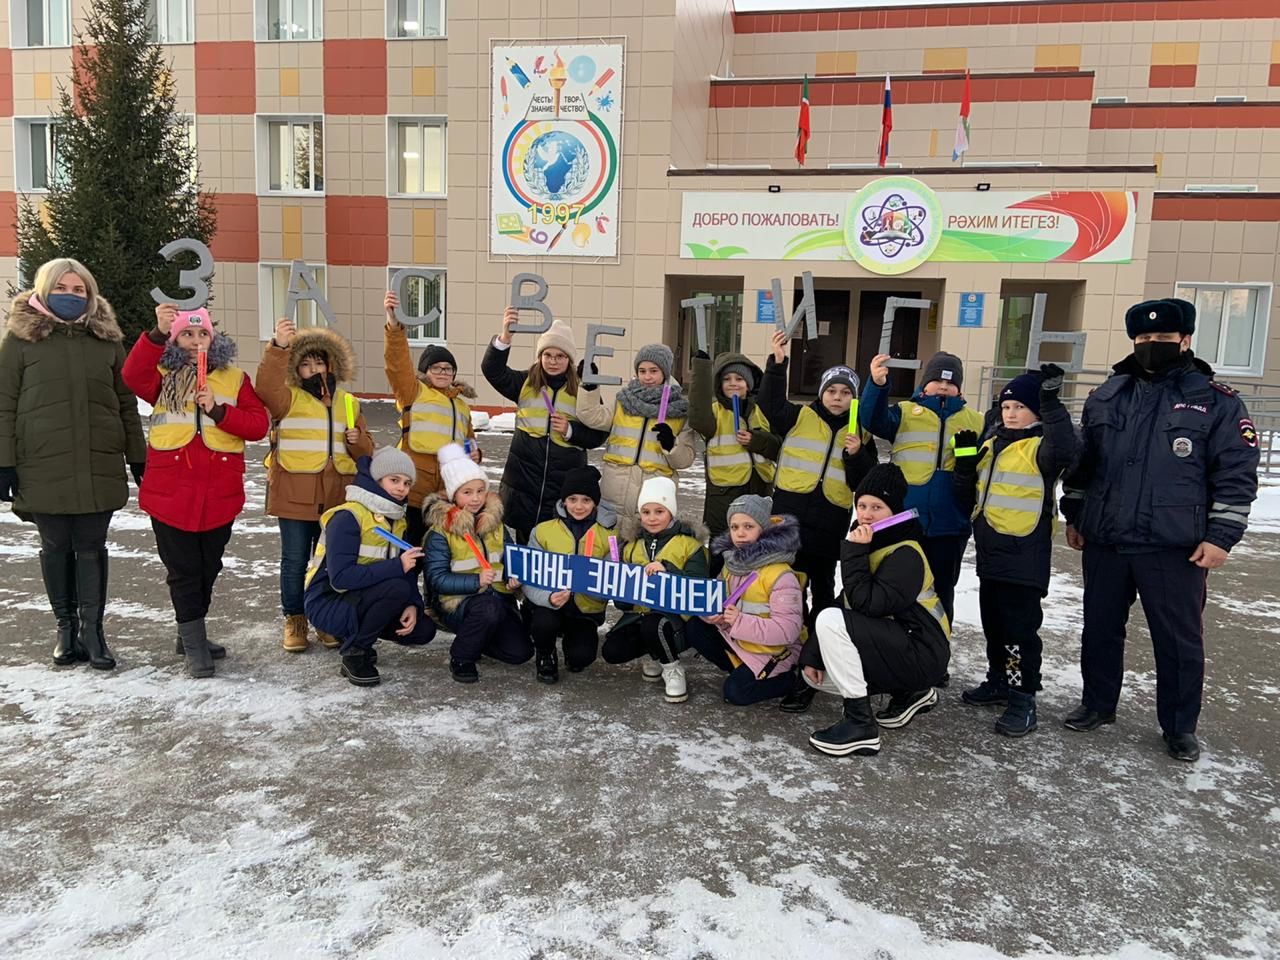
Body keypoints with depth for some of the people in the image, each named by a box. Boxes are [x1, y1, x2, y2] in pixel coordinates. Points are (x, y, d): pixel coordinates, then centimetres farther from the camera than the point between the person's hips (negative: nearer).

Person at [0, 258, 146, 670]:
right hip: (44, 467, -1)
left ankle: (92, 629, 13)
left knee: (92, 547, 5)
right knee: (56, 548, 9)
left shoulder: (107, 339, 8)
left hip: (100, 466, 1)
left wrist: (138, 458, 9)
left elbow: (126, 404, 11)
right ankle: (66, 627, 23)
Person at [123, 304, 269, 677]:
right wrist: (157, 334, -29)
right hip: (170, 492, -2)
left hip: (220, 494, 2)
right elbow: (132, 375, -20)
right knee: (184, 571, 1)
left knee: (208, 568, 15)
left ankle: (191, 634, 33)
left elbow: (258, 424, -3)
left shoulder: (235, 378, 7)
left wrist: (219, 411, -17)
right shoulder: (163, 375, 4)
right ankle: (195, 646, 10)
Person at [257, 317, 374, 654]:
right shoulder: (288, 398, 1)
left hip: (336, 496, 3)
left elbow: (366, 452, 18)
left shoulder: (348, 403, 14)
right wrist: (277, 348, -35)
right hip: (295, 494, -3)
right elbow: (265, 387, -24)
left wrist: (358, 442, -6)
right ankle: (295, 621, 18)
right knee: (295, 560, 3)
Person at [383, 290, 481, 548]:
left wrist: (475, 453, 10)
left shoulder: (461, 404, 24)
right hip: (415, 484, -6)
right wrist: (394, 325, -29)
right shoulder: (412, 391, 5)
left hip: (449, 486, 6)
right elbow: (397, 362, -13)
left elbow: (469, 439, 34)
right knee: (411, 547, -3)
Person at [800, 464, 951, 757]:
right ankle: (909, 694, 16)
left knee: (831, 620, -24)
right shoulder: (871, 544, 9)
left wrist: (854, 552, -24)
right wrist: (812, 653, 0)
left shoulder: (906, 556, -18)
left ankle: (860, 725, -18)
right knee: (814, 674, 4)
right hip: (893, 648, 9)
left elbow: (867, 604, -29)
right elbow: (849, 605, 8)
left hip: (921, 656, -9)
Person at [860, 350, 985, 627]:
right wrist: (877, 385, -36)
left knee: (941, 592, 13)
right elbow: (873, 420, -18)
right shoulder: (905, 412, 2)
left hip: (949, 524, 2)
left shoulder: (975, 421, 9)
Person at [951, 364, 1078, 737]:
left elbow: (1064, 450, -35)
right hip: (990, 550, 8)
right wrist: (965, 464, -1)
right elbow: (968, 500, 16)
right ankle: (999, 681, 33)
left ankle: (1023, 698, 6)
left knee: (1021, 627, -3)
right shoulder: (991, 446, 14)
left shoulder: (1040, 447, -9)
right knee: (993, 622, 18)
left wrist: (1051, 403, -36)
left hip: (1025, 554, -8)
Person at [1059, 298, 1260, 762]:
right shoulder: (1106, 396, 8)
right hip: (1105, 542, 4)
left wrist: (1220, 536, -10)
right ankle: (1097, 704, 31)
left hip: (1175, 549, -3)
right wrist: (1074, 515, 13)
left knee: (1179, 640, 6)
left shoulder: (1216, 402, -3)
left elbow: (1236, 475, -5)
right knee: (1100, 629, 14)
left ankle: (1179, 727, 22)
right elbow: (1082, 462, 15)